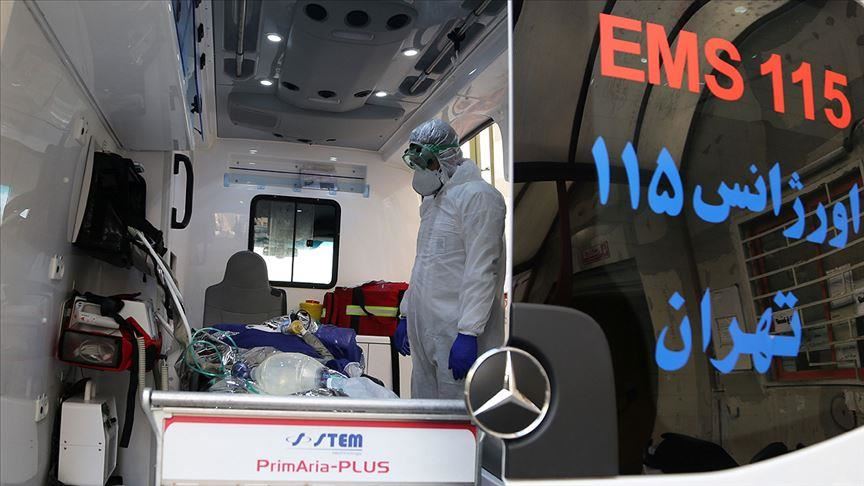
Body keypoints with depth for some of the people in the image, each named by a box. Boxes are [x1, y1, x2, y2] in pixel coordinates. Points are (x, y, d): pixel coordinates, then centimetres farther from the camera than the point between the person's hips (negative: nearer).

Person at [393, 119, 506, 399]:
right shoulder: (430, 201, 20)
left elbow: (481, 271, -17)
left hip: (458, 334, -9)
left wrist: (469, 333, -21)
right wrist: (406, 315, 24)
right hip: (424, 331, 9)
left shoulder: (477, 196, -10)